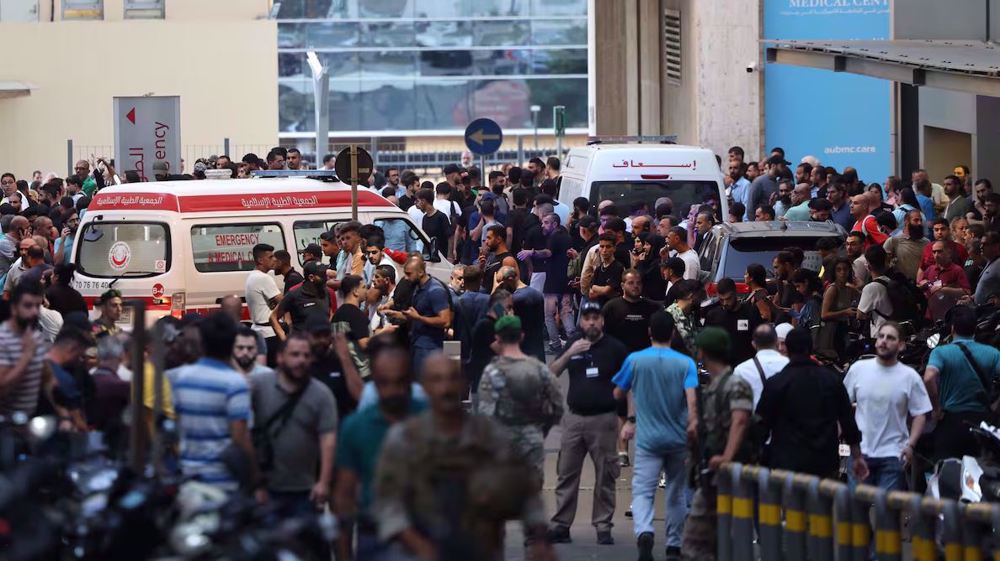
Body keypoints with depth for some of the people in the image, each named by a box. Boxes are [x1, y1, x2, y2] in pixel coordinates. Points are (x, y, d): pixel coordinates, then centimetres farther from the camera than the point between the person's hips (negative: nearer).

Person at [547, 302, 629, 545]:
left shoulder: (615, 348, -1)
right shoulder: (573, 345, 10)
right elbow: (551, 373, 3)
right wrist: (569, 354, -14)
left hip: (604, 419, -3)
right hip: (574, 418, 3)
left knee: (605, 477, 1)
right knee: (566, 475, 4)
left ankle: (603, 527, 7)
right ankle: (560, 526, 7)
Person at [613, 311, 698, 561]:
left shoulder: (635, 360, -3)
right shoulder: (685, 363, -4)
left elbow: (618, 394, 8)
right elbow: (691, 397, -19)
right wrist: (693, 423, -13)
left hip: (648, 438, -1)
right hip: (678, 438, 1)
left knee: (642, 491, -6)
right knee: (676, 494, 16)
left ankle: (643, 532, -34)